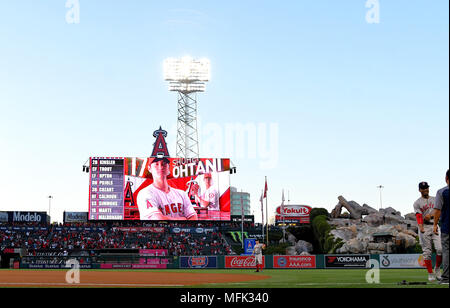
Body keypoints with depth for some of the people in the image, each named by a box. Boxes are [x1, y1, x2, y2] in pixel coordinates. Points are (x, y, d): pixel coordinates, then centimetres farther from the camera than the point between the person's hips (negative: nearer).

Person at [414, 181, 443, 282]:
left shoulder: (435, 199, 18)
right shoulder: (417, 203, 6)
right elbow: (419, 216, -9)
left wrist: (430, 214, -14)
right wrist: (421, 228, -25)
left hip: (435, 226, 2)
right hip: (424, 227, -2)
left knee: (440, 249, -12)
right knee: (427, 252, -3)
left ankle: (437, 269, 8)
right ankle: (430, 274, 3)